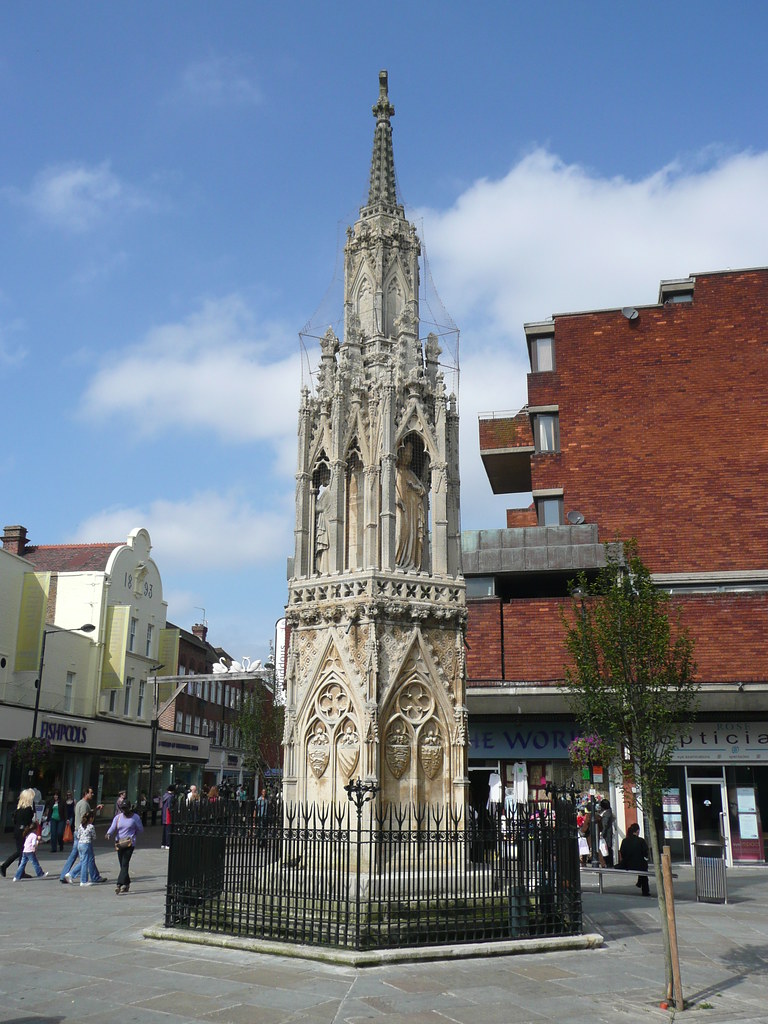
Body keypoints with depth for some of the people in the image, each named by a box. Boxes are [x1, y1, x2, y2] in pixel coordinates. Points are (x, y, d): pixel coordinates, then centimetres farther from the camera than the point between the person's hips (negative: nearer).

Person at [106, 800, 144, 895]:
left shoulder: (135, 817, 0)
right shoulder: (118, 817, 7)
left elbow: (140, 829, 8)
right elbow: (112, 827, -7)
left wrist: (132, 835, 5)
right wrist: (109, 834, -27)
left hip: (129, 843, -4)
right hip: (119, 843, 4)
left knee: (124, 864, -12)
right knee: (122, 865, 9)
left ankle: (119, 885, -16)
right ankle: (126, 884, 23)